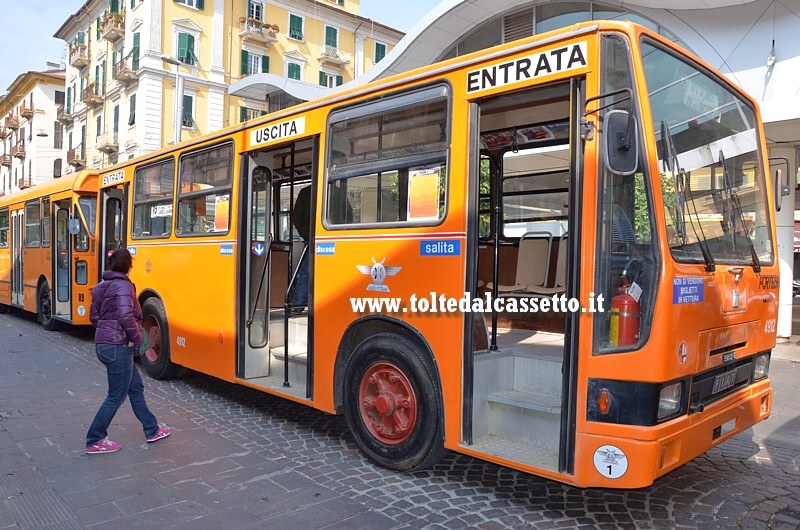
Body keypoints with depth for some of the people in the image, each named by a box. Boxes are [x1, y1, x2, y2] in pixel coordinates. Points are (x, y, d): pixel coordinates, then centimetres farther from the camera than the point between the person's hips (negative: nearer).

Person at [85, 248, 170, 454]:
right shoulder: (123, 286, -16)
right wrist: (137, 337, -15)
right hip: (118, 346, -10)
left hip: (102, 343, 10)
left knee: (135, 386, 18)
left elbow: (94, 316, 17)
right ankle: (95, 441, 15)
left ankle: (152, 430, 28)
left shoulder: (101, 287, 11)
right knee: (116, 396, 4)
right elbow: (126, 316, -29)